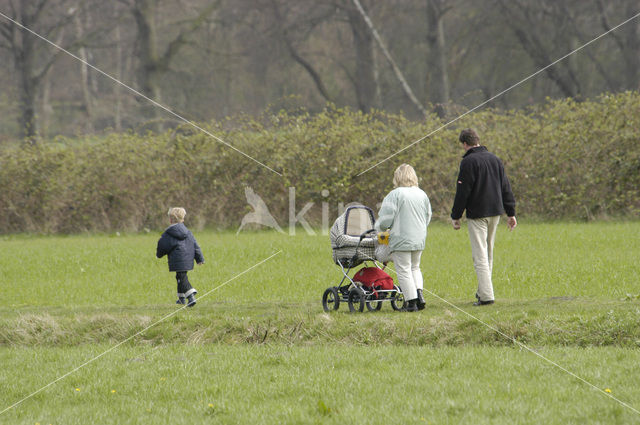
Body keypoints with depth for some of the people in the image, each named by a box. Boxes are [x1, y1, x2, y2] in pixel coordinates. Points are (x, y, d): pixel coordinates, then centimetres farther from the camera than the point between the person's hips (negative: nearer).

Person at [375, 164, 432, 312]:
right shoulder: (422, 194, 6)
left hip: (401, 240, -6)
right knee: (415, 268, 21)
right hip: (419, 239, 6)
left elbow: (385, 219, -13)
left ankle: (412, 301, -2)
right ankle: (419, 293, 4)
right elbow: (428, 217, 15)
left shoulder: (395, 194, -12)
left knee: (404, 271, 1)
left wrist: (379, 228, 8)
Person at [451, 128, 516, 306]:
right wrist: (511, 213, 17)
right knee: (488, 253, 18)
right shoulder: (494, 159, 10)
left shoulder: (468, 162, -12)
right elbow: (505, 187, 13)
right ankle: (483, 290, 25)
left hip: (477, 215, -7)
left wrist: (456, 216, -5)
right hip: (495, 212, 7)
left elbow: (462, 192, -13)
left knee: (480, 255, -7)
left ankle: (486, 296, -14)